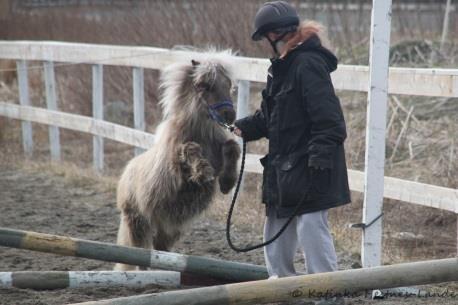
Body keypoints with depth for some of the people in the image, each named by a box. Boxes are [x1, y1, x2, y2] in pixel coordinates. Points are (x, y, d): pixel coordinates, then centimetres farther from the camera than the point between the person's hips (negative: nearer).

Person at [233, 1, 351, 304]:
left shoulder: (309, 65, -17)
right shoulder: (283, 66, 15)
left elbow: (328, 120, -22)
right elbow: (270, 116, 19)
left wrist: (319, 156, -26)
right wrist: (243, 128, 6)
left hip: (309, 168, -11)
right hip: (284, 166, 11)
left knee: (312, 228, -10)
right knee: (277, 232, 17)